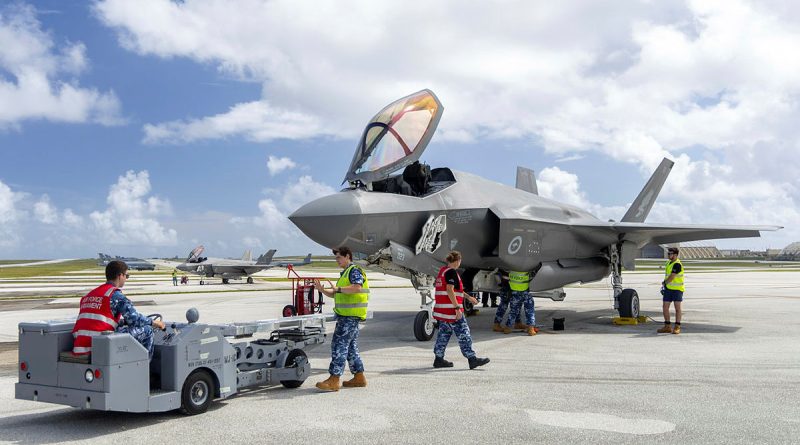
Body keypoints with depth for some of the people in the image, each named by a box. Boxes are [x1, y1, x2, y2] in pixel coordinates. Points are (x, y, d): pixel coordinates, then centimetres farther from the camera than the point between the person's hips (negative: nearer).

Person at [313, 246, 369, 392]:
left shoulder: (355, 271, -9)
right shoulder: (345, 273, 22)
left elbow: (357, 288, -26)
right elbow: (335, 295, 24)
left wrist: (338, 289, -21)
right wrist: (322, 290, 8)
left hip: (351, 316, -10)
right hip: (346, 315, 10)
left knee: (339, 345, -12)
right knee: (350, 347, 14)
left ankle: (333, 380, -14)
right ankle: (359, 378, 20)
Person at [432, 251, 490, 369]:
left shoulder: (443, 270, 17)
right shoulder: (452, 272, -13)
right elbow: (450, 291, -22)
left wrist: (468, 297, 33)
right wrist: (457, 308, -22)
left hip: (442, 309, 9)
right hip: (451, 309, -9)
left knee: (444, 333, 14)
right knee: (463, 334, -5)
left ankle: (438, 359, 17)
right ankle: (472, 359, -2)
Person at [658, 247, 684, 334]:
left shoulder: (677, 264, -16)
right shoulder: (669, 263, 13)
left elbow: (671, 277, -19)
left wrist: (665, 282, -2)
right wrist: (665, 283, 10)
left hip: (677, 289, -9)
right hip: (668, 288, 9)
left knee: (677, 308, -1)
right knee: (665, 307, 6)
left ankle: (677, 327, 4)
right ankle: (667, 327, 12)